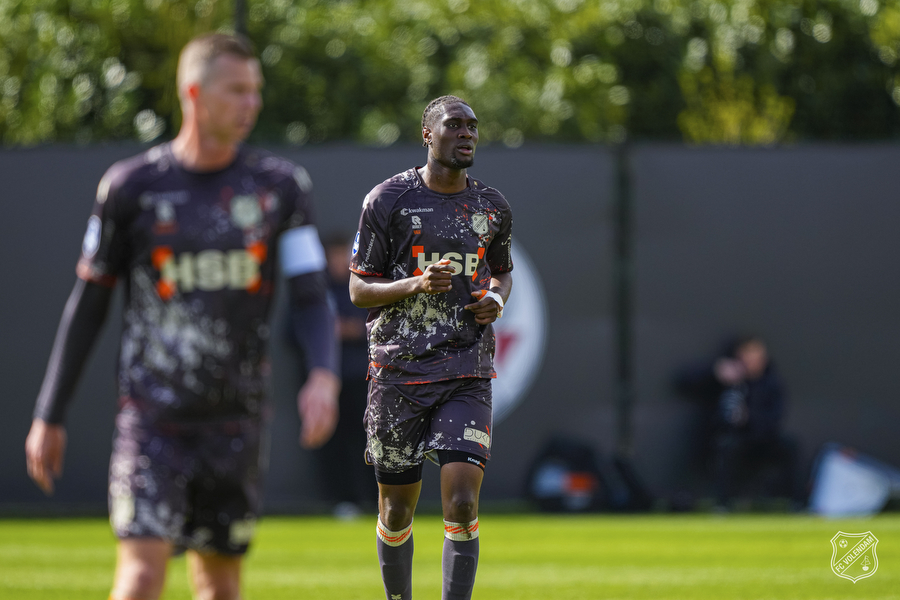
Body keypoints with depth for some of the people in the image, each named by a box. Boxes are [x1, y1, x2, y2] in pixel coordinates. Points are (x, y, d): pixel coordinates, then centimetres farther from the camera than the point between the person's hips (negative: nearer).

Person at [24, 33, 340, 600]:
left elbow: (313, 298, -1)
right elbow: (88, 304, 5)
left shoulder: (281, 186, 3)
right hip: (152, 419, -3)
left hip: (236, 420, 3)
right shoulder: (132, 186, -2)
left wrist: (324, 375, -22)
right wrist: (50, 415, 6)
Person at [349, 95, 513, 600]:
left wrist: (497, 298, 2)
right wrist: (417, 284, -18)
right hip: (399, 370, -1)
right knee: (397, 508, 6)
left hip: (467, 373, 1)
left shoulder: (493, 208, 9)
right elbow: (359, 289, 0)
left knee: (462, 502, -14)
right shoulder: (388, 200, -2)